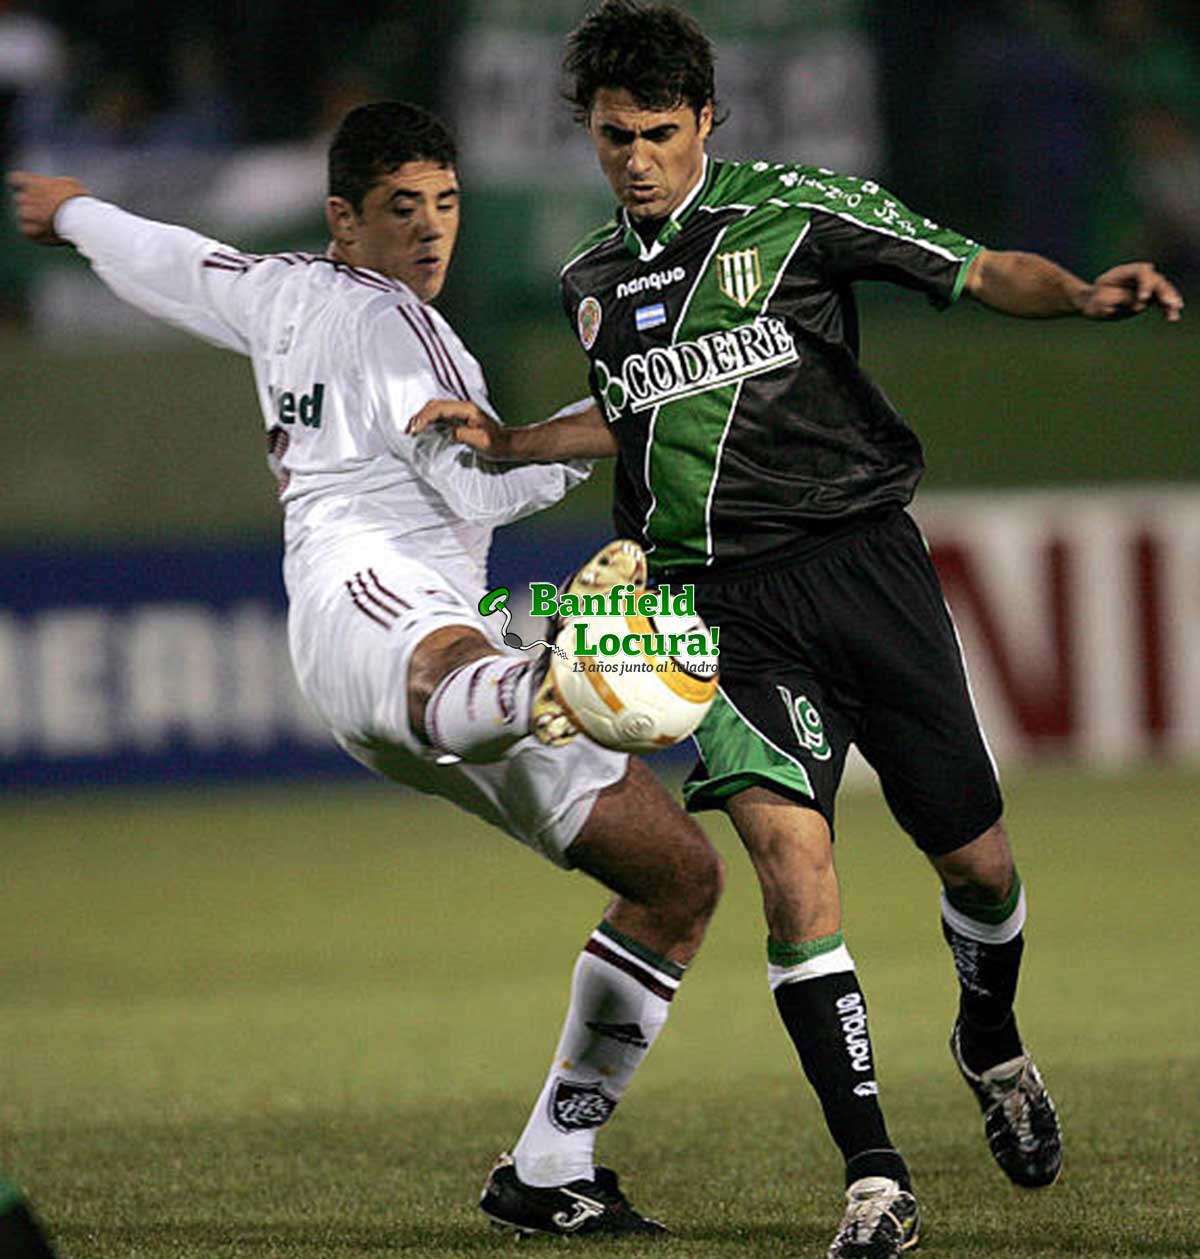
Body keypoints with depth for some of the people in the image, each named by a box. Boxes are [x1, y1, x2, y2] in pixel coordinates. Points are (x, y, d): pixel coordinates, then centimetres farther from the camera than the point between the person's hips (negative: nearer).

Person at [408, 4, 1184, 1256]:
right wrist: (507, 443, 21)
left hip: (858, 561, -2)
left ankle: (991, 1042, 39)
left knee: (975, 863, 2)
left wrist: (1085, 295, -19)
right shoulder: (593, 284, 14)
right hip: (722, 604, 2)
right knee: (788, 853, -19)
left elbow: (980, 271, -1)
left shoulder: (797, 210, 0)